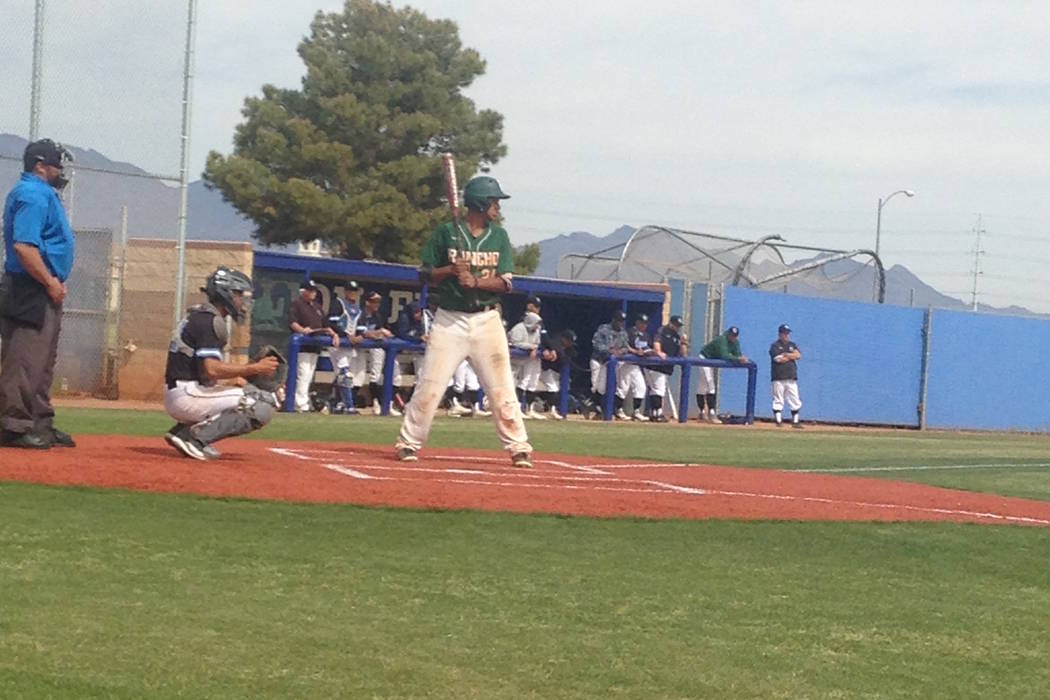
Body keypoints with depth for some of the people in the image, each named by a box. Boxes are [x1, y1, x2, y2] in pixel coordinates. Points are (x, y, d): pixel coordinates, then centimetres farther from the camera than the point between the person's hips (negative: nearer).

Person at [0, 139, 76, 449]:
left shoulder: (43, 193, 19)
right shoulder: (33, 194, -14)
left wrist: (55, 281, 12)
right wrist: (50, 282, -19)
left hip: (44, 293, 11)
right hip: (31, 292, -11)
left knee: (42, 361, 15)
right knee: (25, 359, -9)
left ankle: (40, 423, 22)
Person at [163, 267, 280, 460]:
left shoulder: (197, 315, 19)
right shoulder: (210, 321, -12)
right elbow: (212, 369, -22)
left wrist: (246, 371, 11)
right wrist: (255, 368, -16)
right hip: (189, 395, -10)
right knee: (264, 404, -13)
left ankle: (183, 430, 10)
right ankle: (196, 436, -16)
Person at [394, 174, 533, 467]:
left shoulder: (499, 236, 6)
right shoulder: (446, 232, 0)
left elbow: (506, 282, 0)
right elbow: (426, 273, 3)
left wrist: (476, 282, -17)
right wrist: (451, 270, -15)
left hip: (487, 319, 2)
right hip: (450, 319, -2)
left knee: (502, 387, 0)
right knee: (431, 385, -4)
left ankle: (519, 447, 5)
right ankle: (408, 442, 7)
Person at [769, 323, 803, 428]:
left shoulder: (792, 345, 16)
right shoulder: (775, 346, -1)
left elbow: (798, 355, -1)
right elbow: (779, 359, -15)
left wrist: (785, 354, -9)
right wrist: (792, 356, -2)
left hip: (791, 378, 5)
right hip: (778, 378, -5)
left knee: (795, 401, 4)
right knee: (778, 400, -4)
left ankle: (795, 421, 11)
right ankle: (778, 421, 0)